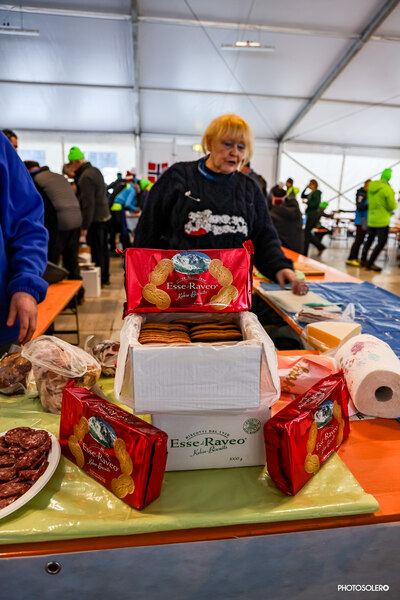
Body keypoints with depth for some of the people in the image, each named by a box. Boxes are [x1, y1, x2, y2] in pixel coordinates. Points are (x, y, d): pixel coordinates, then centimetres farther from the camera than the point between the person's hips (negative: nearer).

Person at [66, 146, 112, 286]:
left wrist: (85, 226, -20)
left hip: (95, 220, -10)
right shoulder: (95, 171, 12)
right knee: (103, 248, 15)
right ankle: (105, 277, 25)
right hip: (104, 216, 10)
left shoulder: (85, 177, -17)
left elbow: (88, 204, -21)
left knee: (96, 251, -3)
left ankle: (98, 279, 4)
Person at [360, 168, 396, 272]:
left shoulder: (371, 186, 1)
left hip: (371, 219, 7)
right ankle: (370, 263, -2)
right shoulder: (387, 189, -17)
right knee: (381, 242, 1)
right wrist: (394, 204, 10)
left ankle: (363, 259, 30)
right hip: (382, 220, -6)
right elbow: (391, 206, -10)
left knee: (369, 239, 19)